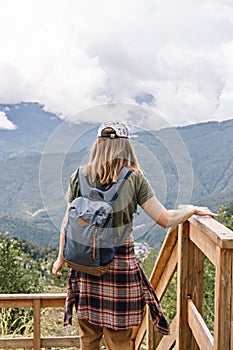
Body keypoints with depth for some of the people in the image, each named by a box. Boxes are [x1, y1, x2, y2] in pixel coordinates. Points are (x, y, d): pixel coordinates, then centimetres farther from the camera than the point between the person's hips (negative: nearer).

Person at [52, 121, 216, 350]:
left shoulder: (79, 177, 1)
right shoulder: (134, 179, -5)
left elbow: (68, 223, 3)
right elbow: (166, 220, -6)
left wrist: (61, 258, 16)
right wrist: (193, 209, 11)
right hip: (121, 262, -2)